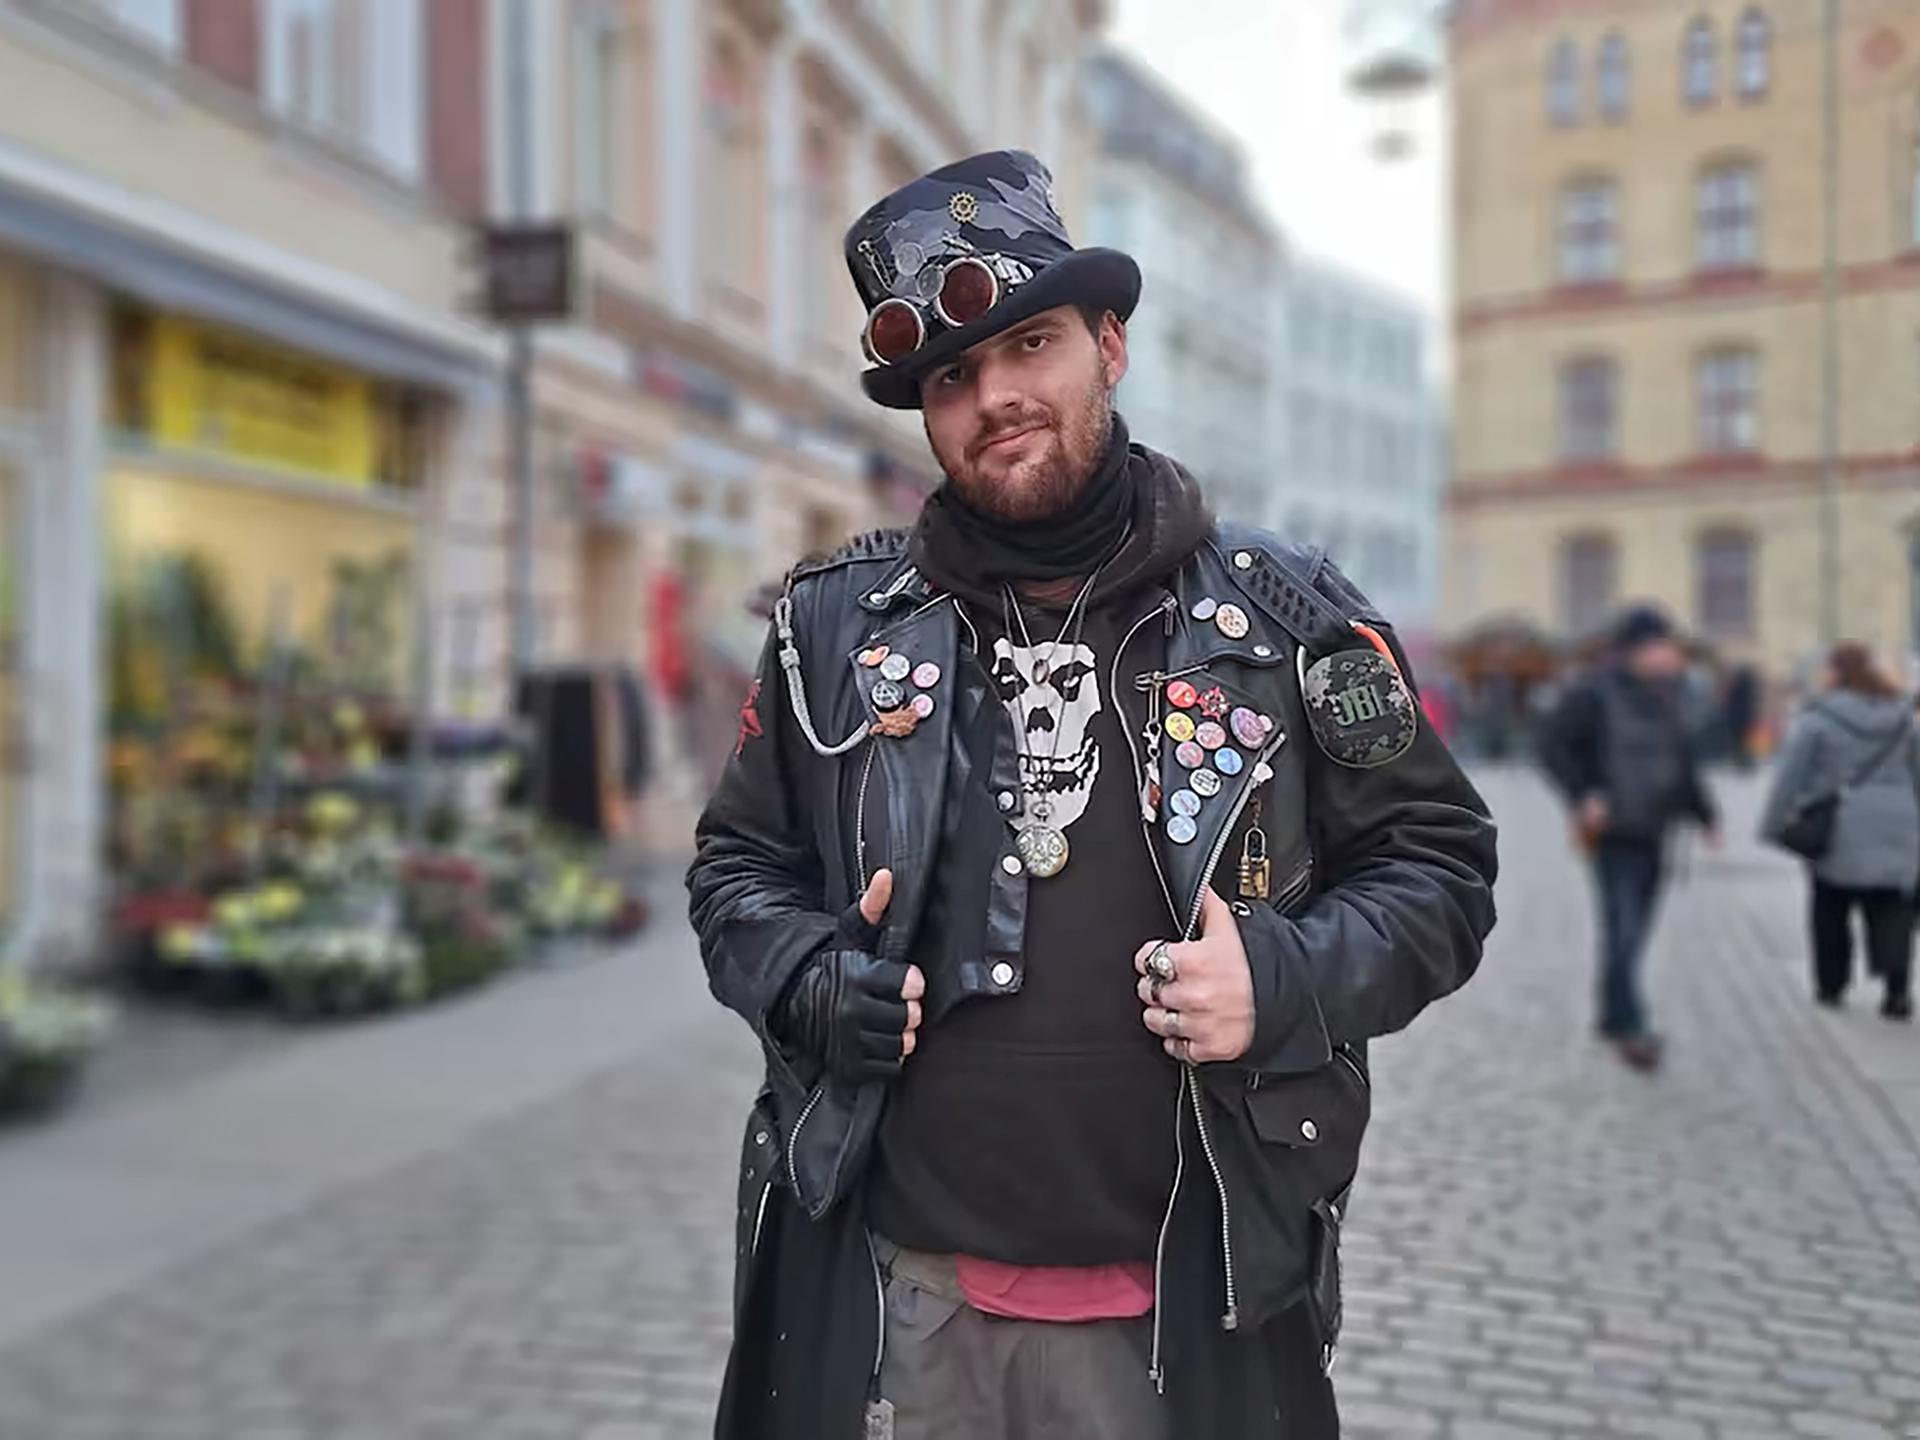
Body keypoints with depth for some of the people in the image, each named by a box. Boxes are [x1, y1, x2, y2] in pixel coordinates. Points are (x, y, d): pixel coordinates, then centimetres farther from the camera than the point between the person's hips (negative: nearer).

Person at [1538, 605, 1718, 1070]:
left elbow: (1683, 761, 21)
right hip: (1613, 834, -7)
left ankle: (1614, 1017, 25)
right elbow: (1553, 744, -8)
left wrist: (1704, 813, 14)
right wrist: (1583, 795, -17)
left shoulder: (1669, 696, 12)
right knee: (1623, 930, -12)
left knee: (1634, 931, 12)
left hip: (1653, 833, 7)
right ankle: (1630, 1027, -7)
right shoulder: (1594, 693, -9)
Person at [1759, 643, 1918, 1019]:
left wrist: (1773, 825, -4)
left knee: (1830, 910, 13)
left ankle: (1831, 985, 20)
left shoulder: (1818, 716, -10)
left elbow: (1791, 775, -10)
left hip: (1840, 831, -3)